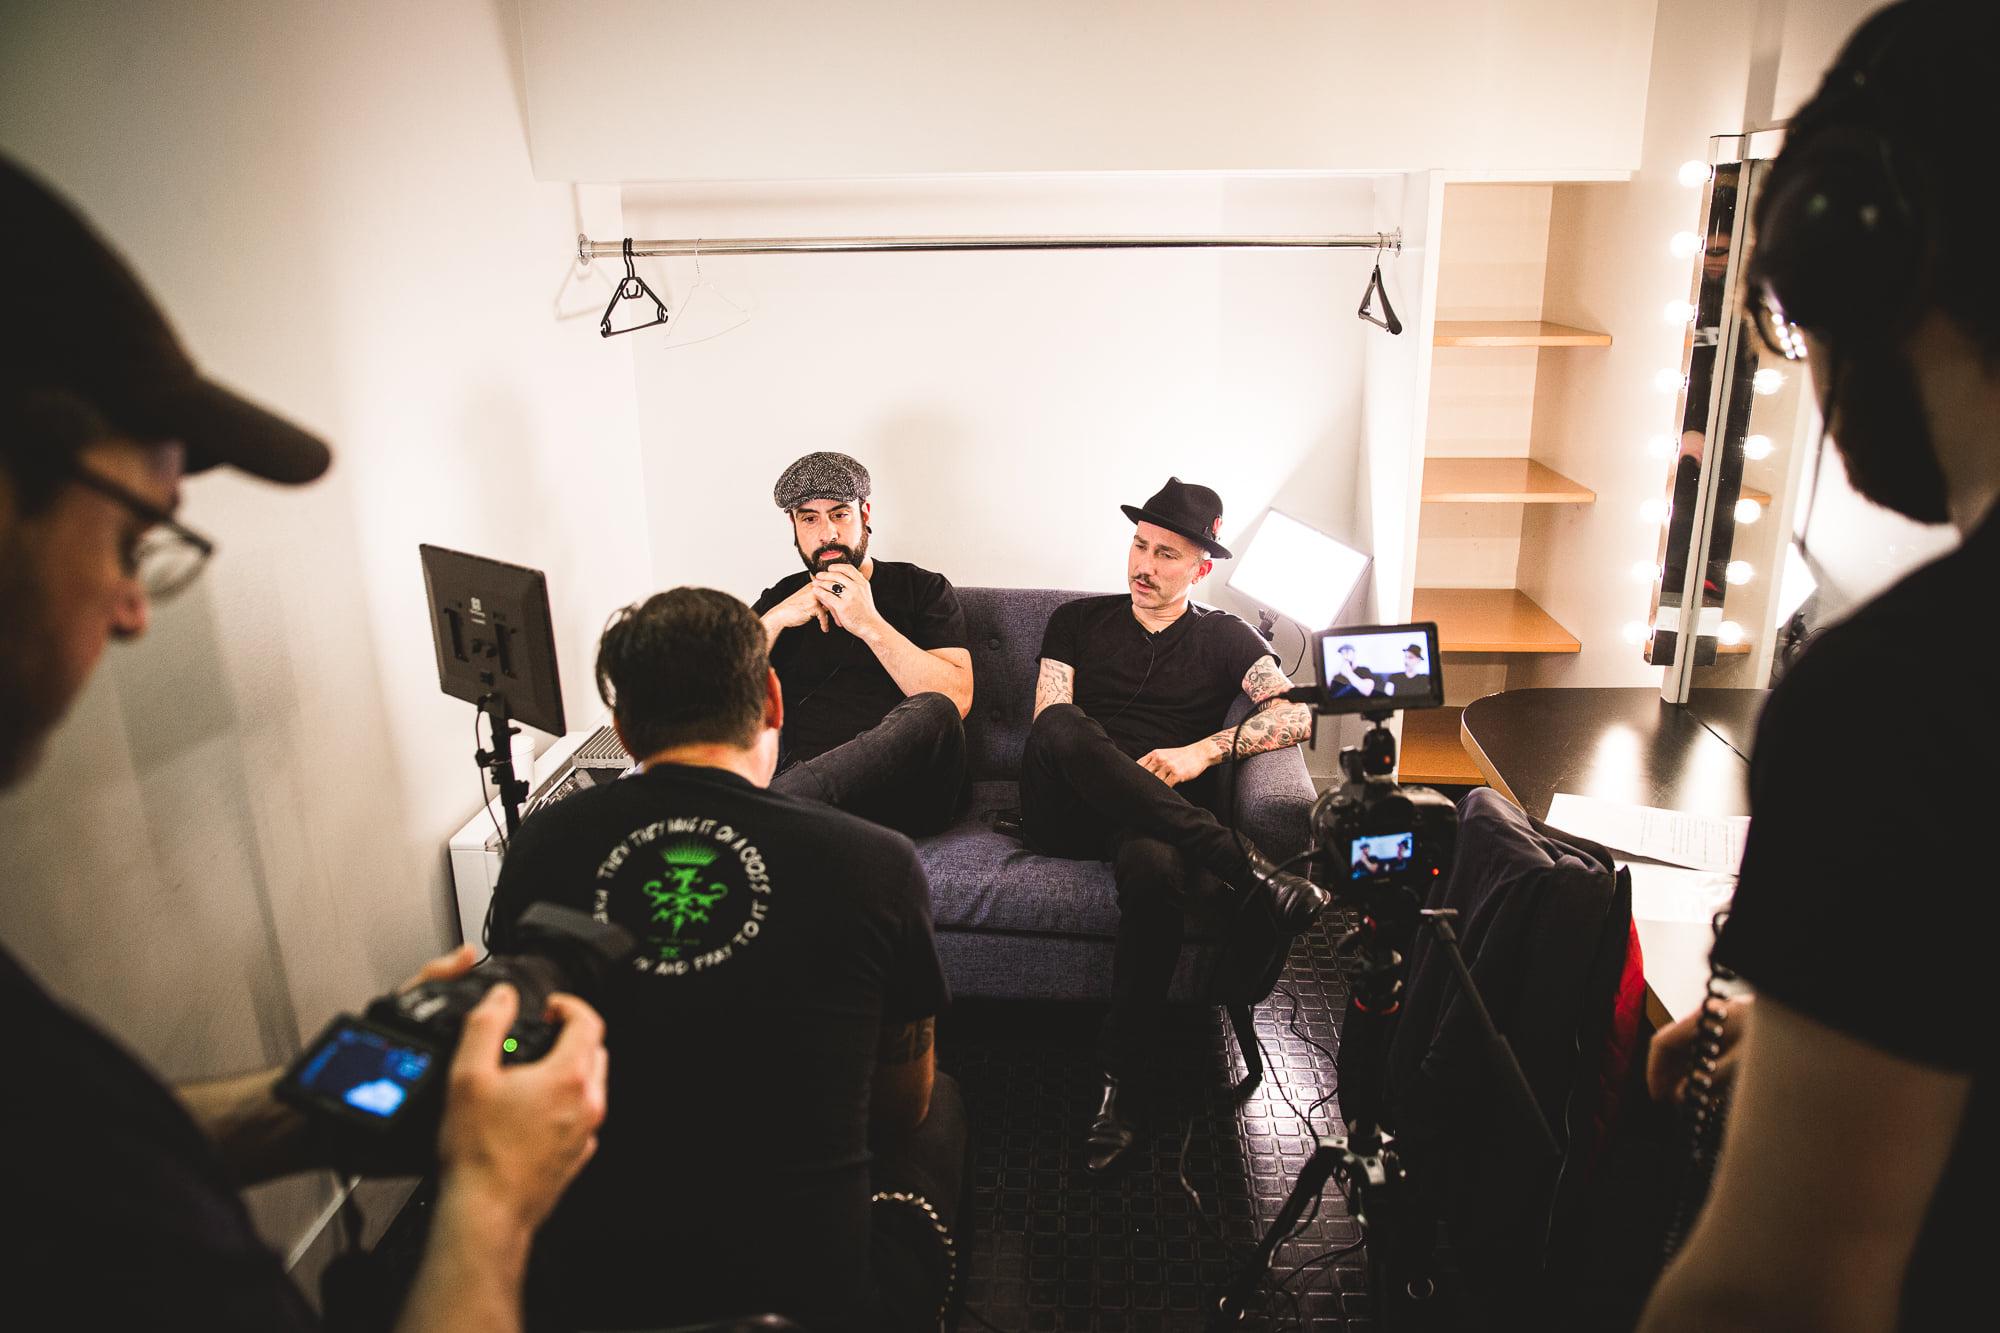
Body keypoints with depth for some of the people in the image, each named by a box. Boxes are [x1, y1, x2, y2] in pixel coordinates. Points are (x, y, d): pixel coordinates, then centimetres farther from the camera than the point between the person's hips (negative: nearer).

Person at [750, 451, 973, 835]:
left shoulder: (924, 588, 13)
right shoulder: (777, 600, 21)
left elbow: (957, 700, -3)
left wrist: (870, 624, -11)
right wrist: (774, 621, -3)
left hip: (902, 788, 0)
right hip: (801, 779, 0)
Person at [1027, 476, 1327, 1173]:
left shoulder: (1224, 638, 19)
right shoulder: (1077, 620, 21)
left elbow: (1297, 713, 4)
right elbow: (1049, 729, 9)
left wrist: (1203, 751, -10)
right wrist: (1111, 770, -10)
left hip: (1165, 813, -1)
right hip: (1066, 811, 1)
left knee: (1154, 866, -40)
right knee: (1062, 727, -35)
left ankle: (1116, 1077, -27)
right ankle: (1246, 868, -35)